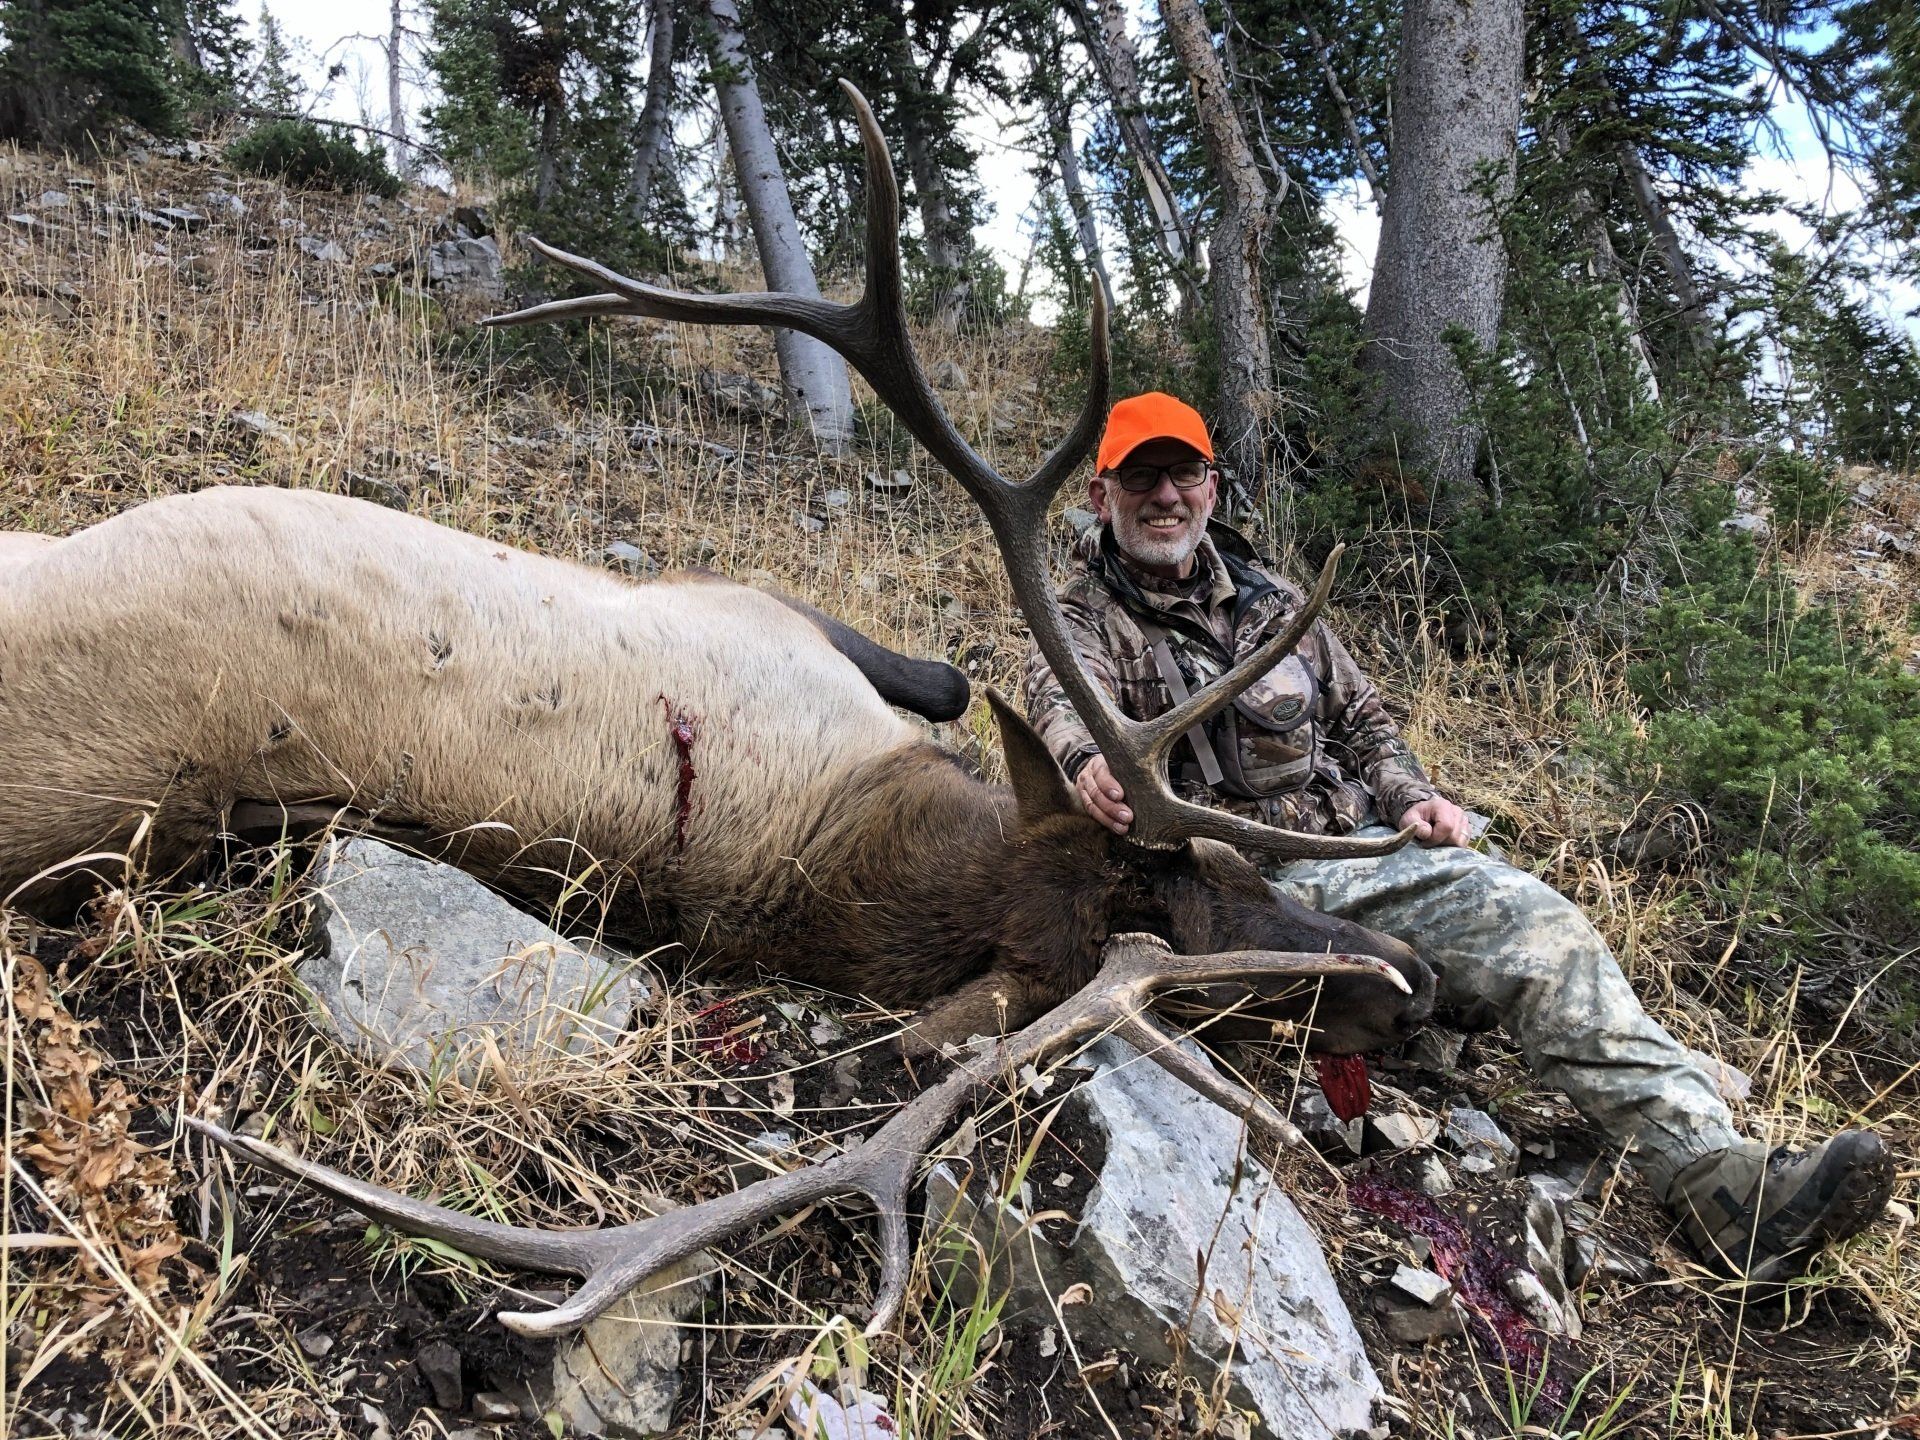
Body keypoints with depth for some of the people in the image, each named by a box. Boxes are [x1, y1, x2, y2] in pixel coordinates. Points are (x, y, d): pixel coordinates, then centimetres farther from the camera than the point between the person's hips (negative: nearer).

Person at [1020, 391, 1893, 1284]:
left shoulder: (1268, 599, 21)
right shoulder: (1086, 618, 4)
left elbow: (1361, 718, 27)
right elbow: (1062, 689, -21)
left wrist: (1408, 795, 4)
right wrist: (1088, 758, -48)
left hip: (1359, 841, 5)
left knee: (1538, 921, -20)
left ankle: (1722, 1178, -26)